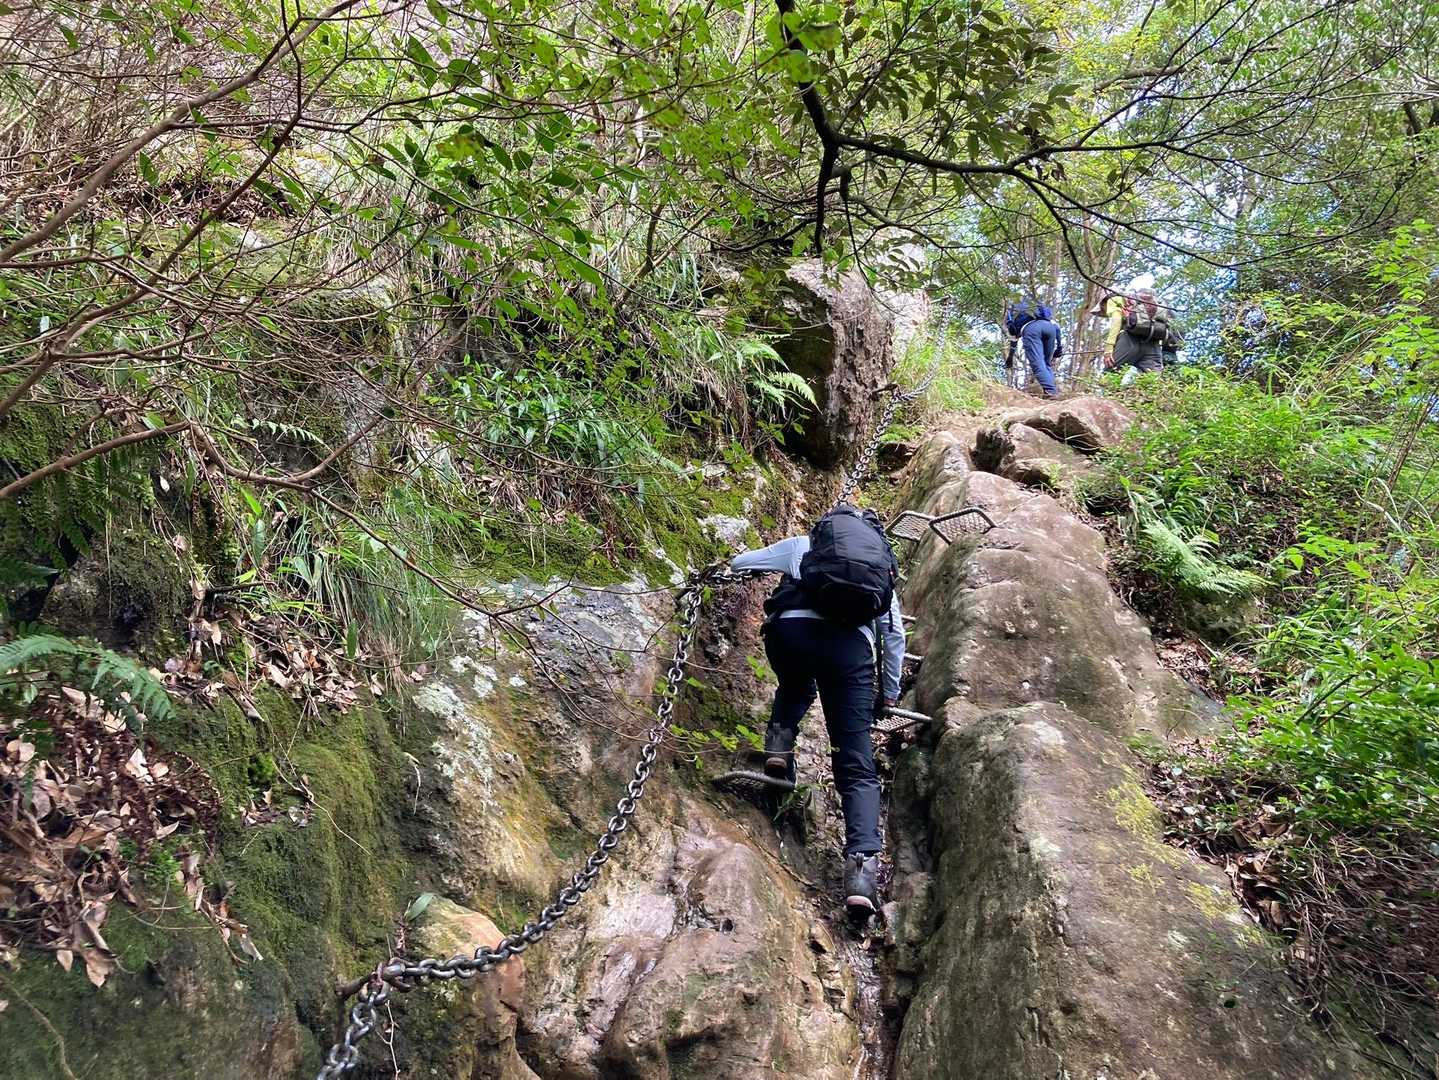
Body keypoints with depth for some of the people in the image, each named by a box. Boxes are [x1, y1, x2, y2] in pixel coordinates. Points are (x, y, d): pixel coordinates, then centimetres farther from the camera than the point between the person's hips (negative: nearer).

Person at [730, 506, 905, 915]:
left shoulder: (801, 545, 29)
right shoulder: (883, 563, 33)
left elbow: (739, 563, 38)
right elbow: (895, 635, 33)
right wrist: (890, 693, 44)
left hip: (792, 628, 0)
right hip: (851, 643, 0)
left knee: (796, 686, 38)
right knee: (857, 765, 1)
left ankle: (780, 739, 8)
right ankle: (863, 861, -19)